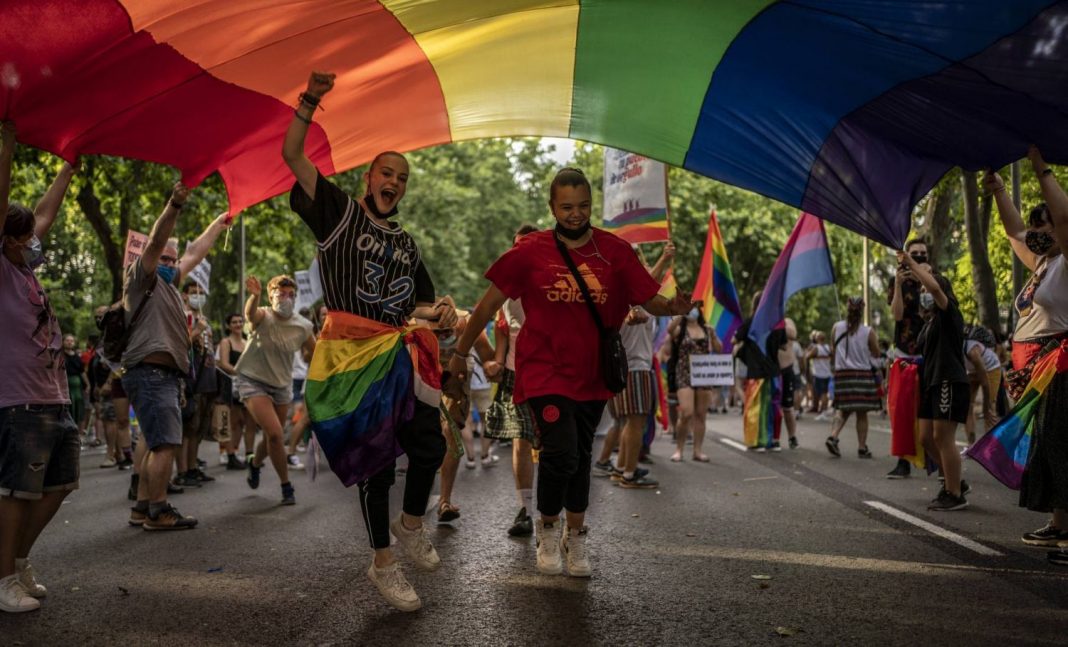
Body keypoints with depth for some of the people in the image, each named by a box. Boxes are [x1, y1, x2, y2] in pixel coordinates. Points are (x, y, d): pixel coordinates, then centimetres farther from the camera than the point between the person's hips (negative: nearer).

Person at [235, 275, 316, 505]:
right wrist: (255, 296, -66)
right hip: (253, 381, -4)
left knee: (273, 436, 14)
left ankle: (254, 463, 49)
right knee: (274, 433, -19)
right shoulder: (263, 317, -19)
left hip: (282, 385, 4)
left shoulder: (303, 326, -9)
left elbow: (316, 355, 5)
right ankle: (286, 486, -3)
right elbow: (250, 314, -44)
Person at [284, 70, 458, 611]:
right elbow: (292, 155, -2)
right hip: (354, 353, -5)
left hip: (403, 353, 5)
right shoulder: (339, 211, 6)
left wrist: (439, 312, 0)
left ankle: (411, 525, 29)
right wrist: (310, 100, -10)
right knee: (375, 458, 0)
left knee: (429, 446, -1)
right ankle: (382, 564, 15)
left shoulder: (407, 243, 21)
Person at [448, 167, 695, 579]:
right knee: (561, 452, -17)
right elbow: (490, 303, 2)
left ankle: (575, 538, 33)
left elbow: (649, 301, 2)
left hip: (591, 374, 3)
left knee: (581, 456, 14)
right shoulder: (530, 251, -4)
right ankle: (548, 529, 11)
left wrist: (673, 307, -21)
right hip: (544, 370, -3)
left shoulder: (615, 252, 1)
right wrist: (461, 352, 5)